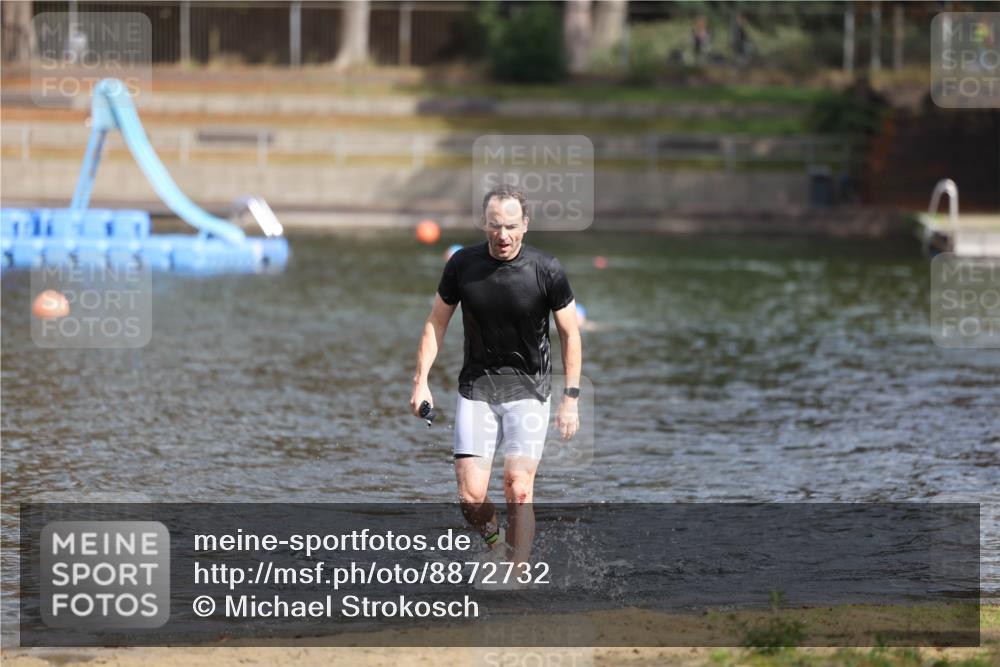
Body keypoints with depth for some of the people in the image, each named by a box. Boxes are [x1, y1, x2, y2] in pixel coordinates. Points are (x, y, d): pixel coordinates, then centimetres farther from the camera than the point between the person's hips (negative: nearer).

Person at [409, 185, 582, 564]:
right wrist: (421, 381, 3)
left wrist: (570, 398, -6)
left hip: (529, 390, -2)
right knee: (470, 497, -7)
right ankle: (494, 544, 25)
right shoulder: (462, 264, -4)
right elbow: (436, 322, 9)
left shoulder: (547, 270, -9)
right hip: (476, 387, 2)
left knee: (518, 491, -16)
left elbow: (570, 334, -1)